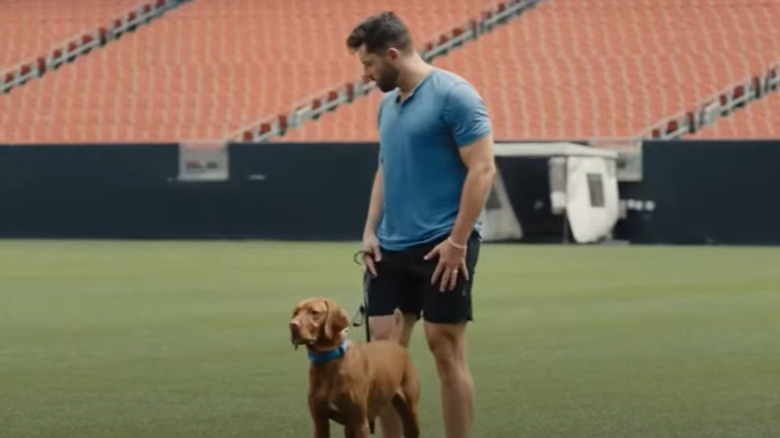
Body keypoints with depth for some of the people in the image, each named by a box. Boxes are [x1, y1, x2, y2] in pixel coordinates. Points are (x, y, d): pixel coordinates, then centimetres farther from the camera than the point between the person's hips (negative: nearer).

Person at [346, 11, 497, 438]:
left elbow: (482, 170, -16)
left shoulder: (453, 96, -12)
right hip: (390, 248, 8)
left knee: (446, 351, -4)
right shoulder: (387, 103, 14)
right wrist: (370, 230, 11)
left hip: (441, 247, -8)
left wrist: (458, 241, -19)